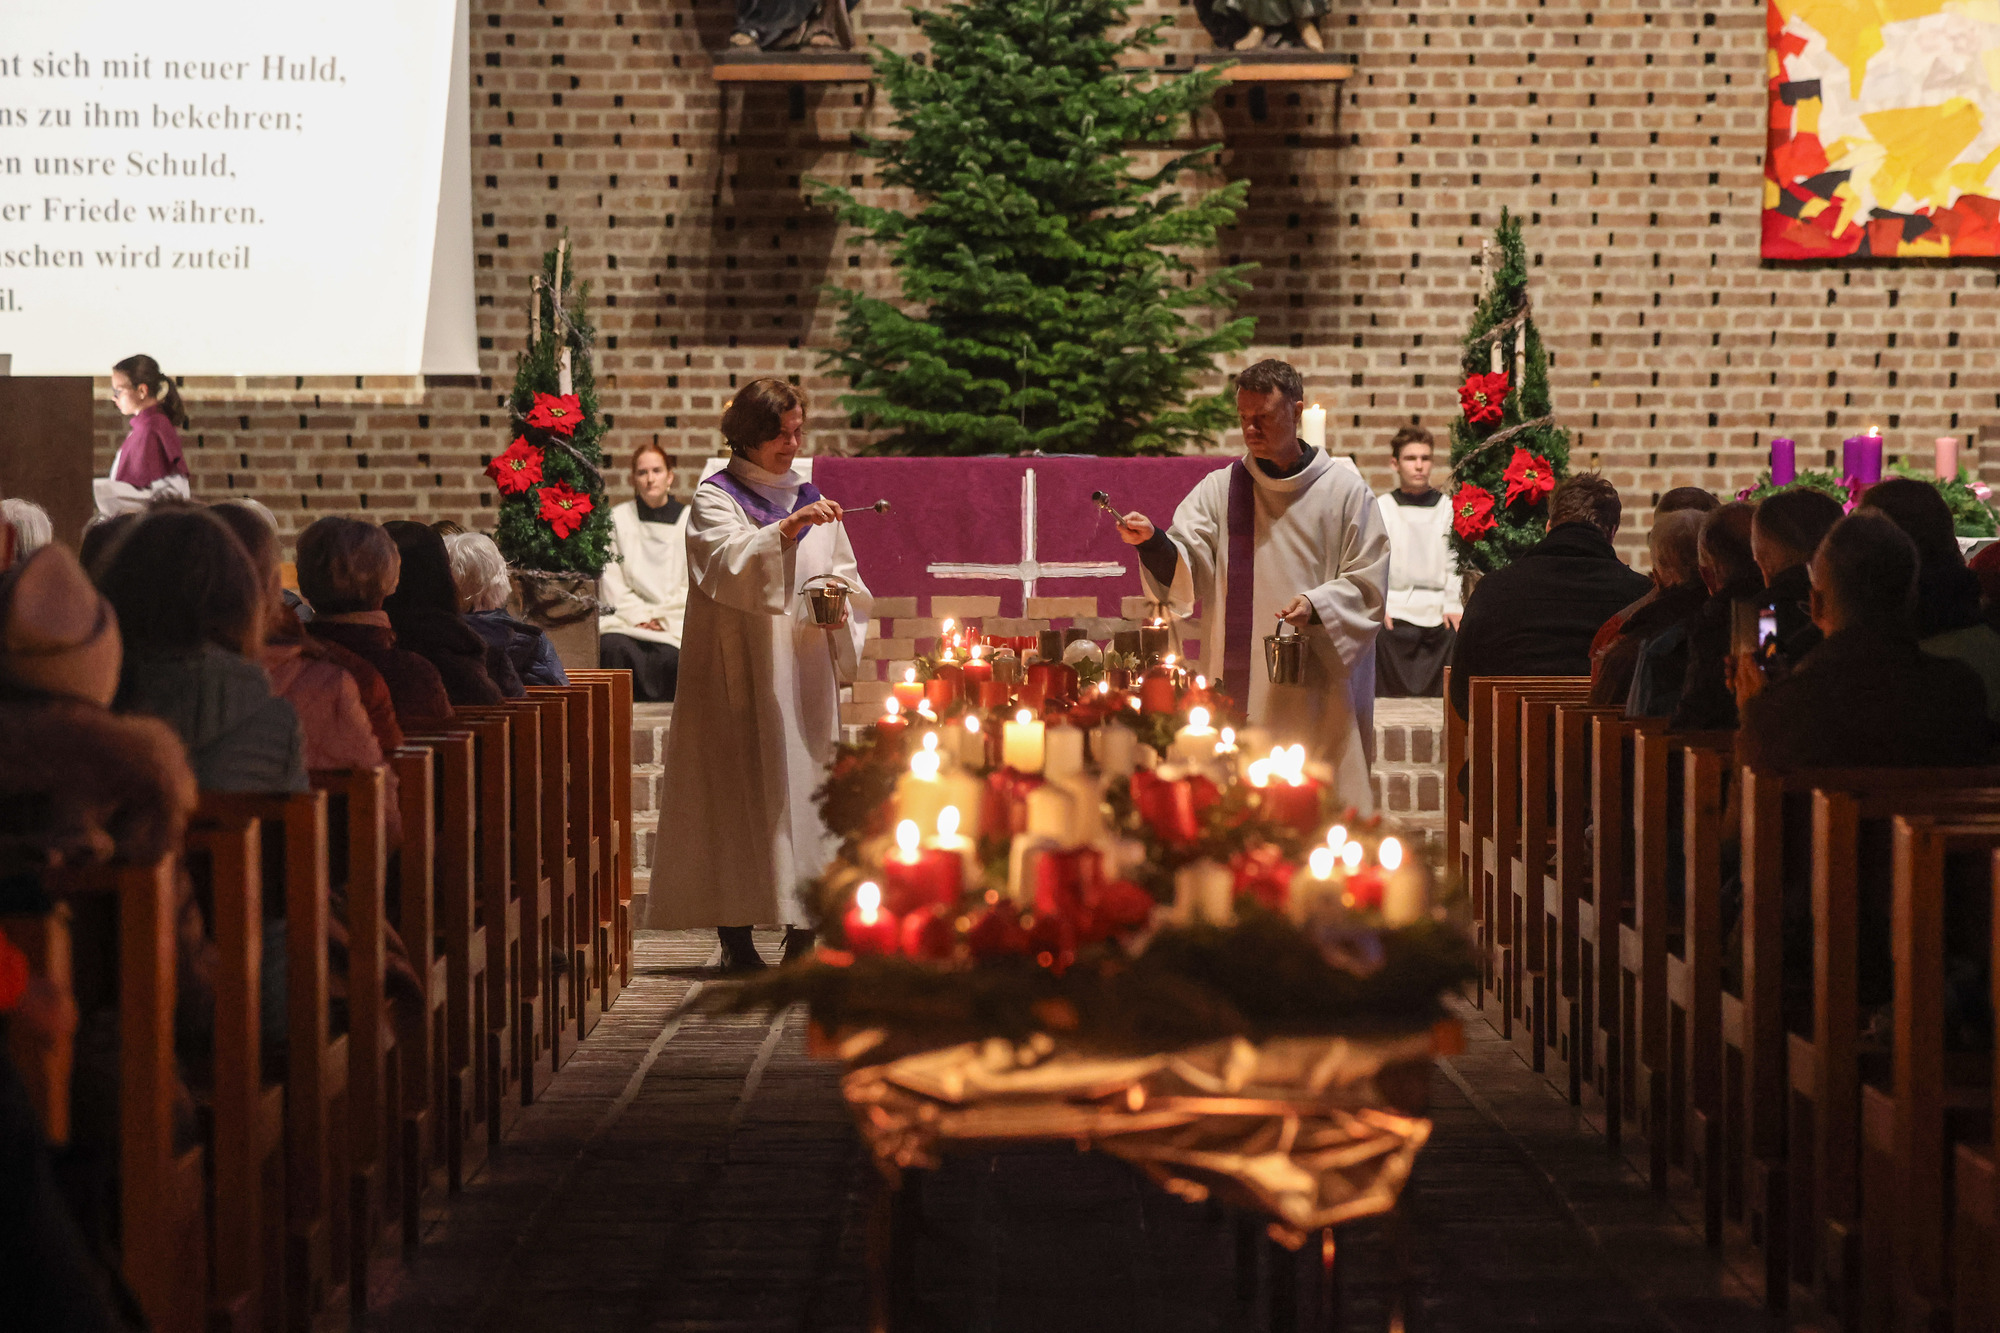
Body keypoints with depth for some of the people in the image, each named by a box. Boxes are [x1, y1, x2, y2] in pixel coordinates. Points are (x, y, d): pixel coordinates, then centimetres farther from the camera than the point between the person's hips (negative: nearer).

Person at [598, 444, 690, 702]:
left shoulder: (688, 521, 10)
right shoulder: (618, 519, 12)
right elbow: (611, 582, 6)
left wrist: (661, 618, -8)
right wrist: (639, 616, -8)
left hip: (676, 620, -1)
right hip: (626, 616, 1)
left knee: (668, 656, -34)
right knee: (614, 647, -33)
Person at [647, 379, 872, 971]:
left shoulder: (812, 502, 17)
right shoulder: (714, 498, 2)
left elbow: (847, 581, 18)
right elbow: (728, 562, -17)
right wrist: (786, 530, -29)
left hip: (804, 671, 4)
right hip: (739, 671, -4)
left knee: (807, 780, -2)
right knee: (740, 788, -7)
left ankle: (803, 927, -1)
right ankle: (735, 933, -3)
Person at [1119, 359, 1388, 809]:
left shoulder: (1344, 490, 5)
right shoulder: (1219, 489, 10)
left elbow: (1369, 582, 2)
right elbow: (1185, 566, -2)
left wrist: (1317, 605, -15)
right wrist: (1152, 540, -23)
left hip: (1319, 687, -1)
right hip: (1240, 689, 1)